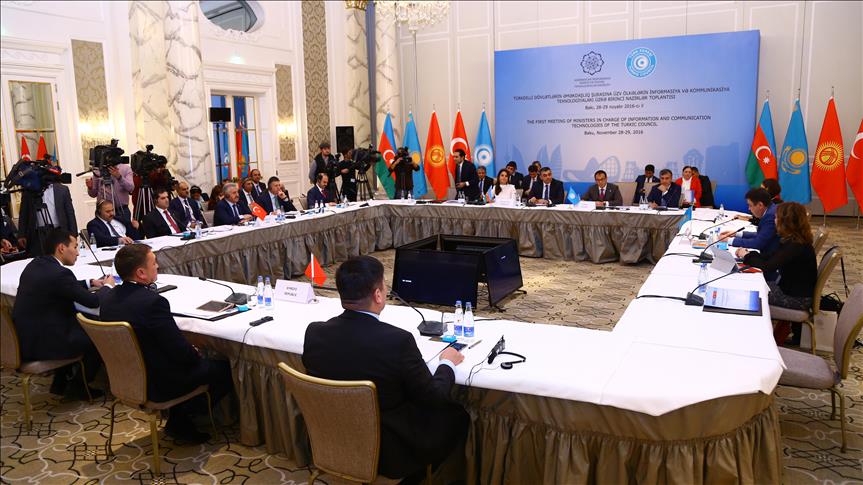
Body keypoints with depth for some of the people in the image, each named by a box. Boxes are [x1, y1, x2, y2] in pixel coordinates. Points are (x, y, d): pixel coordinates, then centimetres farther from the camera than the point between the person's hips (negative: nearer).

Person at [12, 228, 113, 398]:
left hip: (23, 337, 9)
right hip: (40, 344, -9)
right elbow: (92, 301, -16)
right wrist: (107, 286, 3)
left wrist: (91, 283, 17)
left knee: (81, 324, 25)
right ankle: (79, 385, 22)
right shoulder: (60, 273, -23)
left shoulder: (35, 264, 5)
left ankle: (61, 382, 28)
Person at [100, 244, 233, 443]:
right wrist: (196, 354, -2)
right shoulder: (153, 302, -29)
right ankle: (181, 420, 18)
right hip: (158, 385, -8)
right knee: (225, 368, 6)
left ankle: (179, 419, 24)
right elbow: (181, 352, -22)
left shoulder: (109, 298, -3)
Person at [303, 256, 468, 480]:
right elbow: (434, 398, -14)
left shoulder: (314, 332, -13)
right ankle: (420, 475, 35)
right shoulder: (398, 340, -27)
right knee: (456, 415, 18)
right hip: (389, 453, -5)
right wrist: (447, 364, 5)